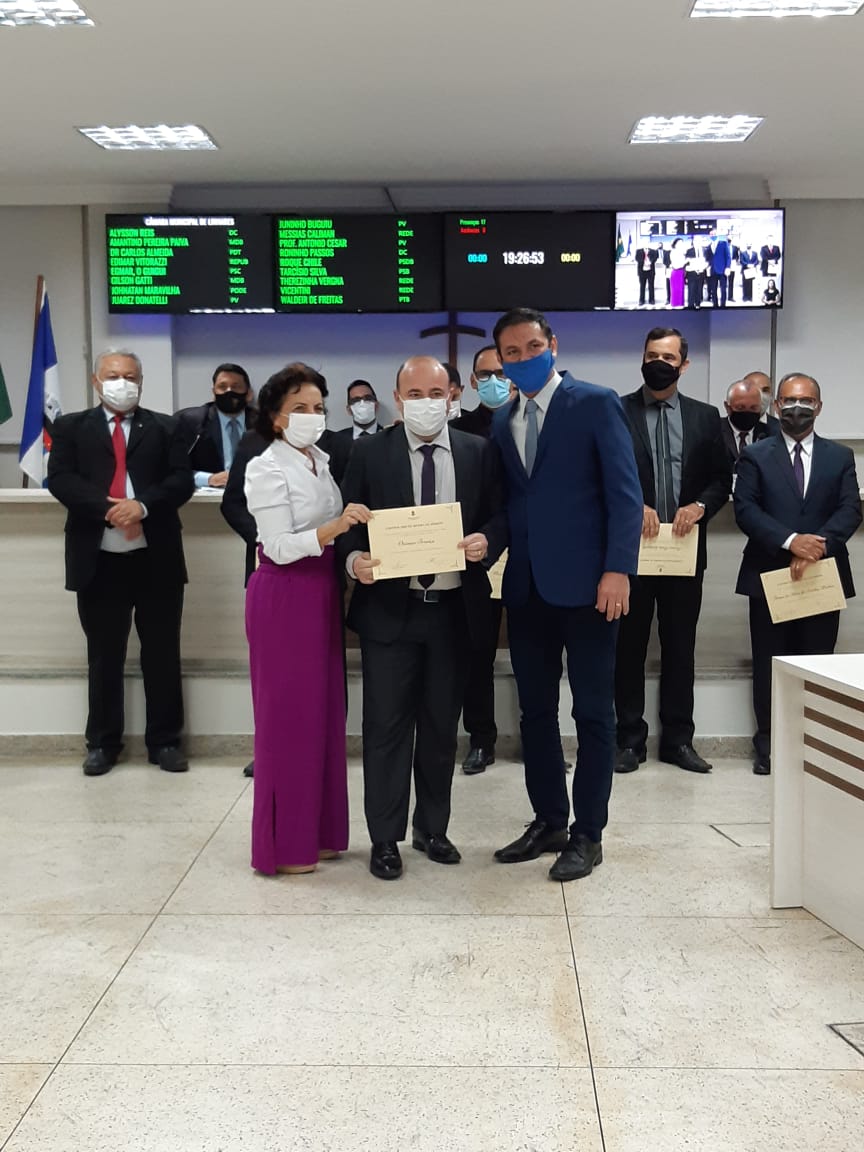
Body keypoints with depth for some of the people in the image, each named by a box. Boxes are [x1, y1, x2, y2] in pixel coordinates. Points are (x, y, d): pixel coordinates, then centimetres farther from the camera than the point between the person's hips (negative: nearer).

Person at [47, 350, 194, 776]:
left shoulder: (165, 427, 8)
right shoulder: (71, 427, 8)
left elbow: (182, 479, -3)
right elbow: (60, 479, -5)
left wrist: (142, 505, -20)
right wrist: (109, 510, -18)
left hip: (156, 559, 0)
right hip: (98, 561, 0)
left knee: (162, 654, 7)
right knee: (103, 656, 9)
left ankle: (164, 741, 18)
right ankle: (102, 742, 22)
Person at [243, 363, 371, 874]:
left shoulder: (322, 461, 10)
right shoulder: (266, 469, -12)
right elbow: (280, 547, -20)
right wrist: (334, 528, -30)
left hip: (324, 592, 8)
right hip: (285, 596, -8)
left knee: (325, 710, 12)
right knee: (288, 714, -1)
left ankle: (320, 830, 25)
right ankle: (284, 843, 11)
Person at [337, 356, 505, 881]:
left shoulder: (479, 452, 4)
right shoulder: (370, 453, 0)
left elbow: (501, 517, 5)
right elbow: (349, 522, 0)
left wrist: (487, 539, -16)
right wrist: (355, 558, -20)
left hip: (453, 608, 2)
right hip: (389, 608, -2)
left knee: (442, 726, 13)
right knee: (387, 726, 2)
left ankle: (432, 829, 29)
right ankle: (385, 839, 15)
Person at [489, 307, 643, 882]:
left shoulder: (596, 403, -3)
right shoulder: (502, 421, 14)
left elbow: (625, 492, -9)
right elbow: (508, 500, 15)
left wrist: (618, 570, -17)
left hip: (585, 582, -6)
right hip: (526, 585, 6)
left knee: (593, 711, 4)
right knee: (536, 709, 12)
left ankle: (588, 833, 15)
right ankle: (549, 821, 25)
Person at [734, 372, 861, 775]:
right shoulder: (755, 456, 5)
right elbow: (745, 509, -7)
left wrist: (818, 546, -20)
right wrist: (790, 541, -20)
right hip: (769, 575, -1)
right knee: (769, 664, 5)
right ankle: (768, 743, 15)